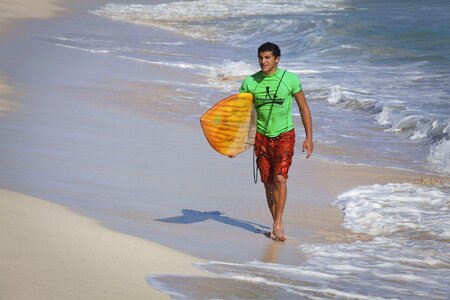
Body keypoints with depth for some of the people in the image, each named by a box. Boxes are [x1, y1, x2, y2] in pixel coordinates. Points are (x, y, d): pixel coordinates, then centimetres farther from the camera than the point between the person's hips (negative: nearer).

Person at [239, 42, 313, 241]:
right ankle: (276, 224, 18)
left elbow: (304, 108, 1)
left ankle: (278, 224, -10)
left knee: (280, 179, -17)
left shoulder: (290, 79, -8)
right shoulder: (250, 82, -3)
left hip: (284, 135, -3)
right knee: (268, 182, 6)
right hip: (262, 136, 3)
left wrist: (309, 138, -3)